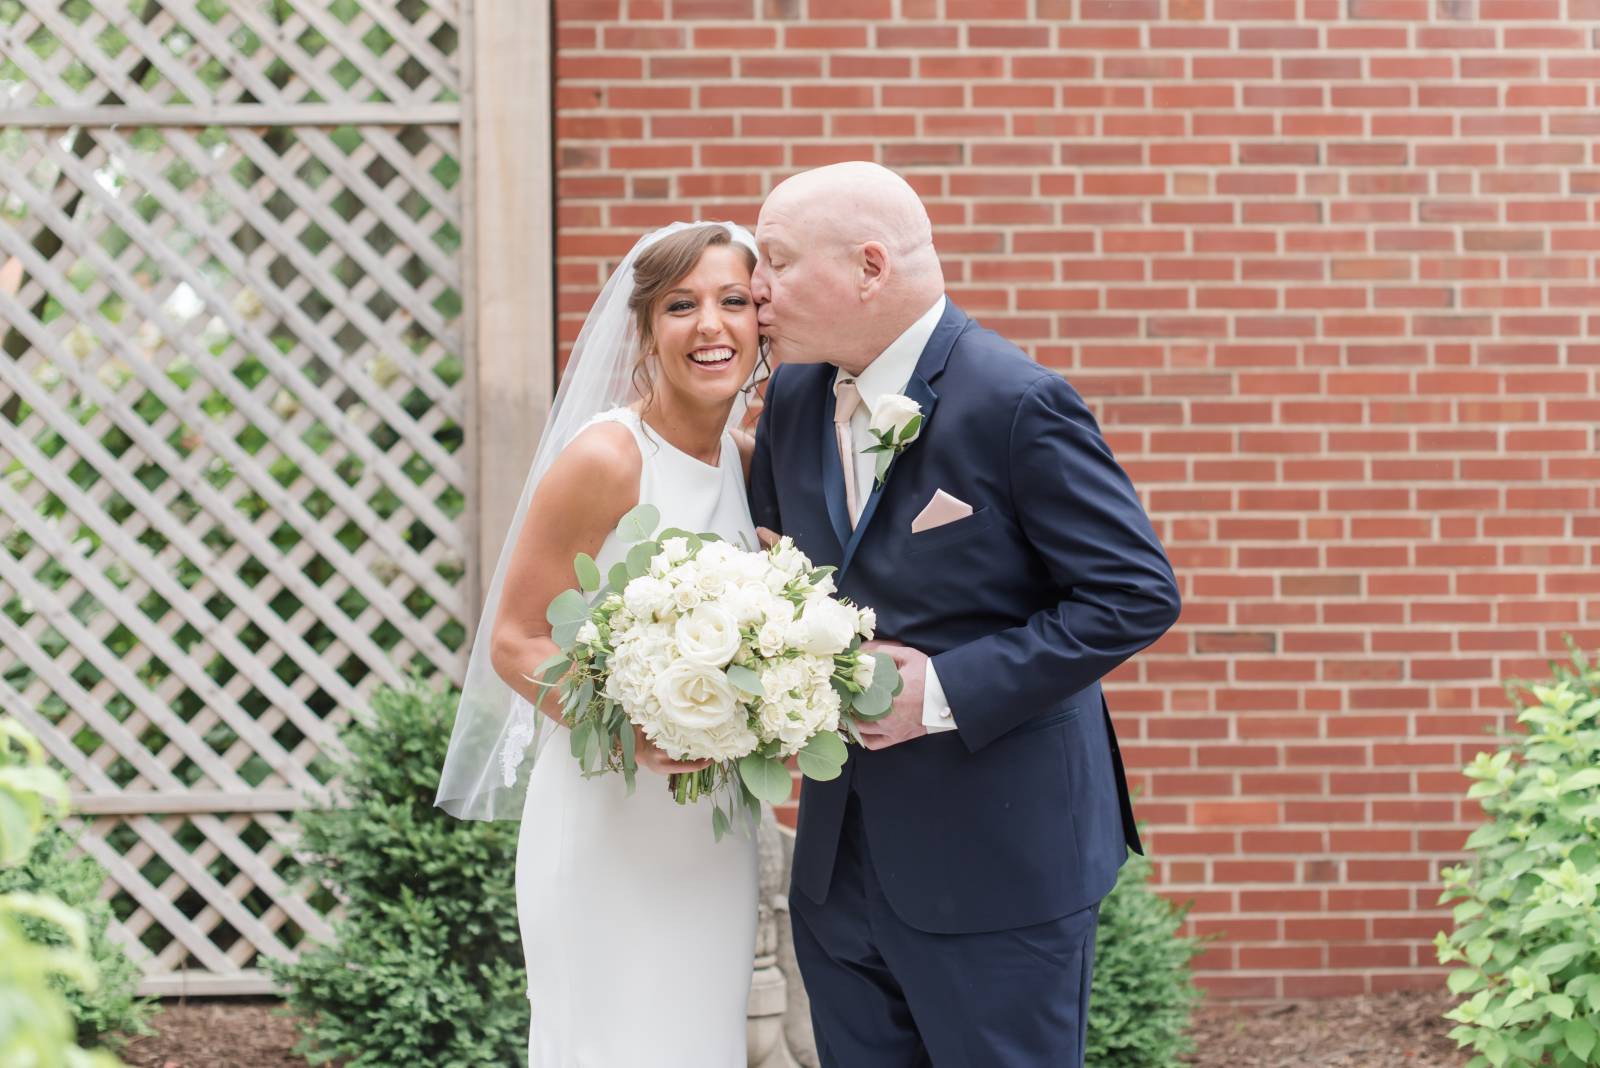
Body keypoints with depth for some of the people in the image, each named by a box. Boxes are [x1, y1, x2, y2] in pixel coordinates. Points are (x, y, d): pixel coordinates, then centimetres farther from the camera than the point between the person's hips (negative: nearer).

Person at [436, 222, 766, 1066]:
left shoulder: (750, 460, 6)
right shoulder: (603, 459, -15)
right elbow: (515, 644, -13)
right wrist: (627, 732, -27)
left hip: (714, 831, 7)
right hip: (605, 824, -7)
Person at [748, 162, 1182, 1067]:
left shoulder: (1018, 404, -15)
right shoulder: (793, 397, 6)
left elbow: (1136, 594, -16)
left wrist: (950, 689, -20)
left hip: (996, 863, -7)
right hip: (841, 861, 7)